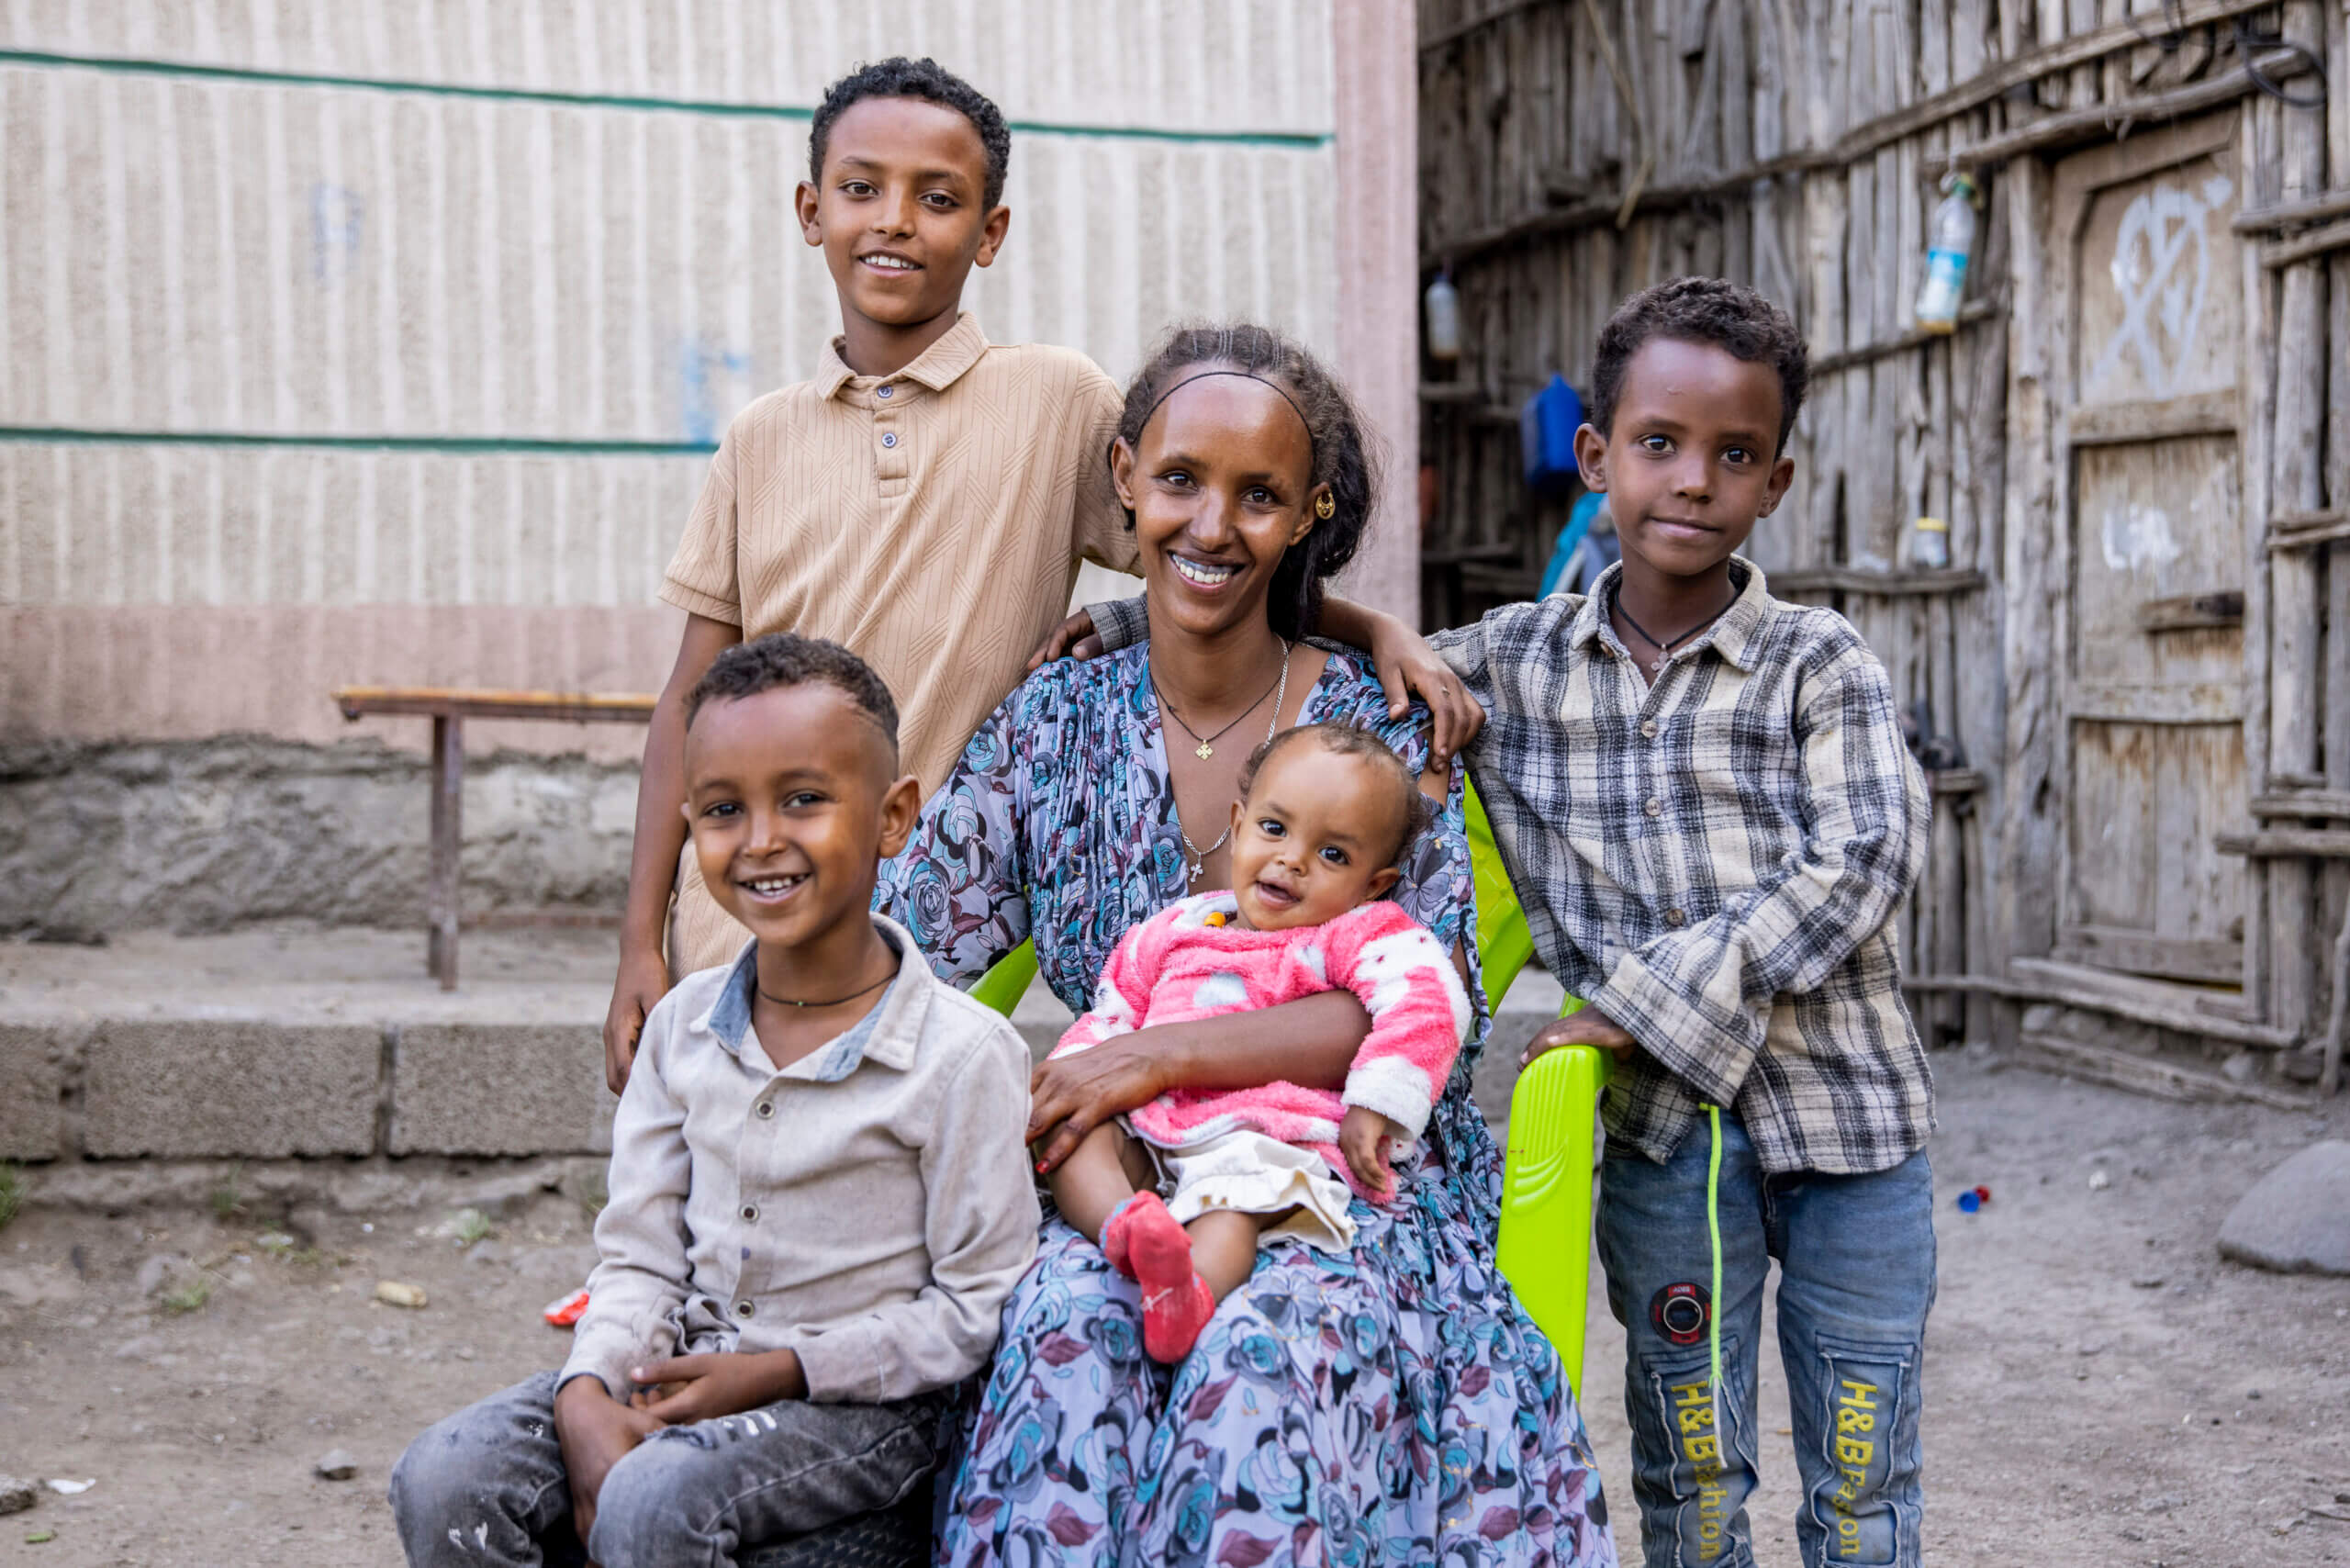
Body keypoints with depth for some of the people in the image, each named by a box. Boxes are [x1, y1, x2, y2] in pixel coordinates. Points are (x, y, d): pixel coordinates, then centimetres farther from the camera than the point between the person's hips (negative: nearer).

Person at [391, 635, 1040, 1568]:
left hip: (854, 1399, -5)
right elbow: (640, 1255, 5)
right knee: (443, 1481, -15)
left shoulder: (963, 1055, -12)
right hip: (681, 1370, 5)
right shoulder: (682, 1027, 5)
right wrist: (587, 1399, -14)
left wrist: (779, 1371, -15)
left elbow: (978, 1307, -10)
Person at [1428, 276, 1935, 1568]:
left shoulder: (1821, 664, -3)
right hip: (1659, 1127, 2)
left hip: (1844, 1117, -1)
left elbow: (1858, 866, -15)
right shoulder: (1515, 661, 3)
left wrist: (1648, 1001, -19)